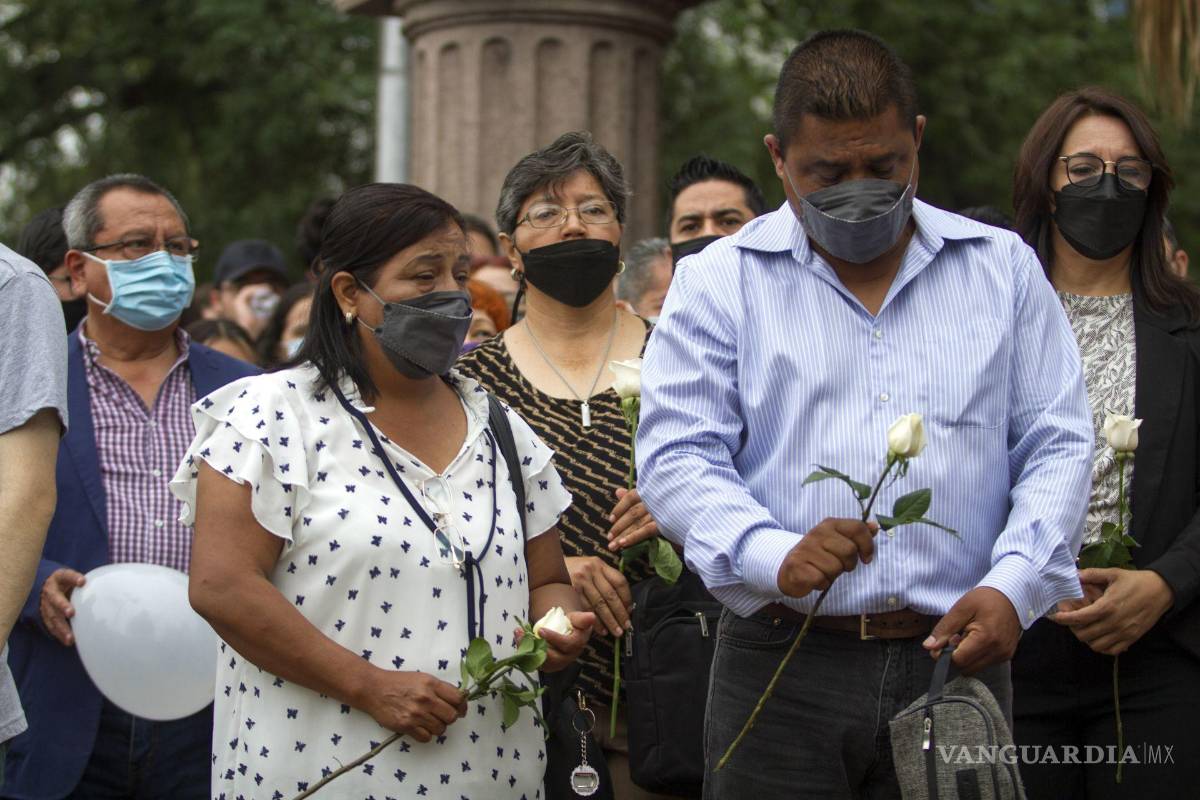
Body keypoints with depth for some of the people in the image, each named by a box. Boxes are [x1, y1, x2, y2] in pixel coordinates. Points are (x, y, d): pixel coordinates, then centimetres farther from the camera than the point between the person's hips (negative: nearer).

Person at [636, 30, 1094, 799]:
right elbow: (677, 456, -3)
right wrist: (774, 556, -21)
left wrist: (1013, 587, -9)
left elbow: (1057, 447, 7)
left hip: (956, 655, 2)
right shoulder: (720, 281, 4)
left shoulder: (1004, 268, 10)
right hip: (779, 669, -1)